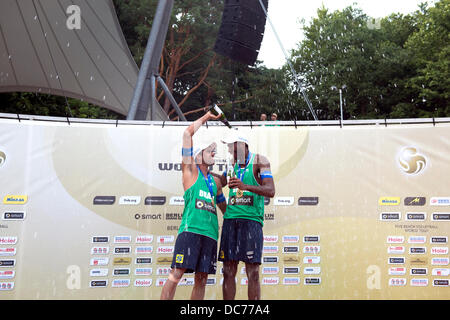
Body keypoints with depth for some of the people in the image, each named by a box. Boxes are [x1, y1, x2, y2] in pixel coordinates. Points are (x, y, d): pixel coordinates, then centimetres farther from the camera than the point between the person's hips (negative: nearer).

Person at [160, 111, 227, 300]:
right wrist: (206, 117, 15)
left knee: (201, 279, 5)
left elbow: (224, 206, 35)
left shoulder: (215, 181, 24)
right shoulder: (190, 170, 8)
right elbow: (188, 133, 5)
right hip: (191, 229, -6)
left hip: (210, 233, 6)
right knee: (176, 274, -10)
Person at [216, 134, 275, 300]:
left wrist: (245, 186, -25)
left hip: (251, 219, -5)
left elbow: (270, 191, -12)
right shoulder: (233, 164, 17)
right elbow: (219, 183, 35)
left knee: (253, 273, -5)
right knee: (228, 271, 3)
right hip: (230, 219, 5)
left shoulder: (259, 161, 1)